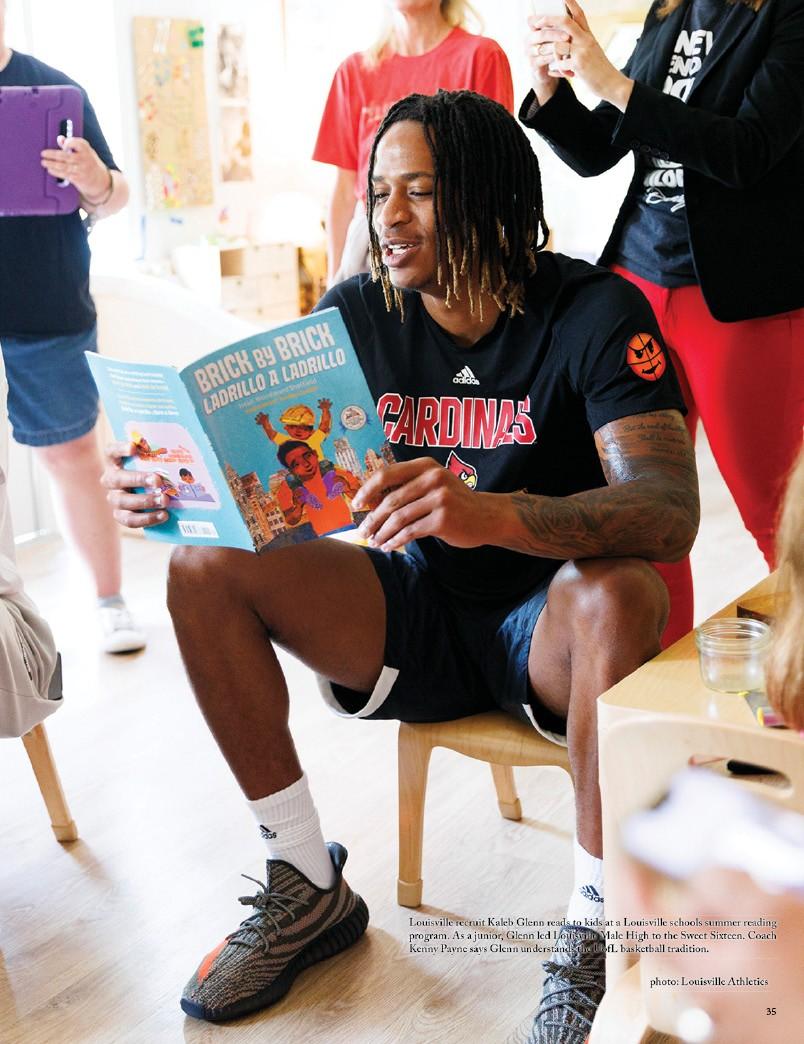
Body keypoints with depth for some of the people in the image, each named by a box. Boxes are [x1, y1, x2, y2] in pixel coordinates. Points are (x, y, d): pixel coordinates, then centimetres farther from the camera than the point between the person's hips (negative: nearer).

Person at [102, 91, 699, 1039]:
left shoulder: (593, 312, -16)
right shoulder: (359, 314, -2)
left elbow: (670, 511, -30)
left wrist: (493, 513, -48)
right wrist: (170, 486, -26)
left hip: (548, 624, -4)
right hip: (415, 612, 4)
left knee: (619, 592, -37)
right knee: (205, 568, -14)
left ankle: (594, 934, -19)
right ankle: (307, 892, -4)